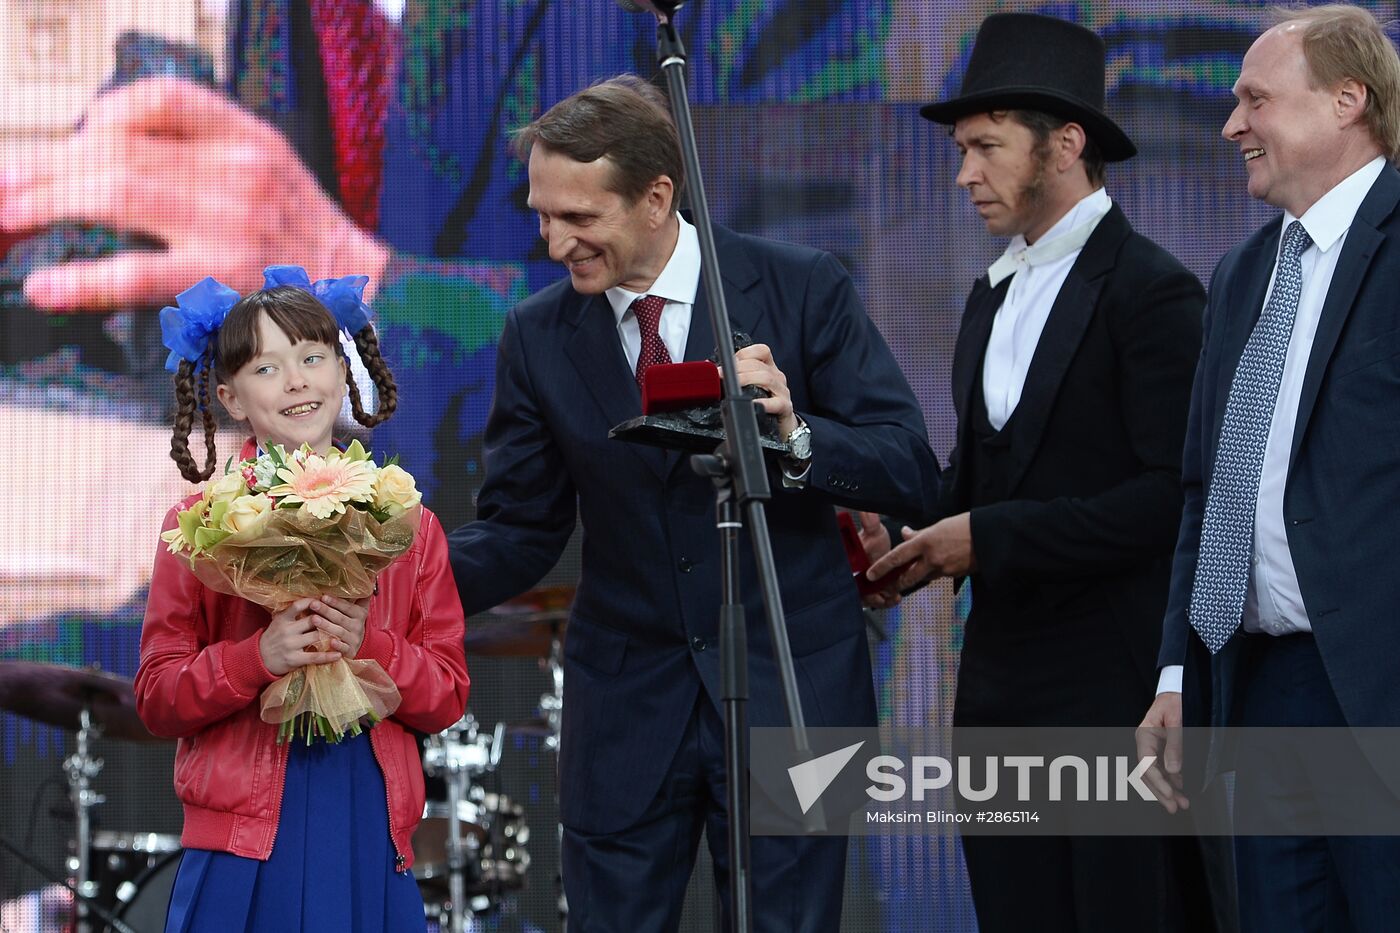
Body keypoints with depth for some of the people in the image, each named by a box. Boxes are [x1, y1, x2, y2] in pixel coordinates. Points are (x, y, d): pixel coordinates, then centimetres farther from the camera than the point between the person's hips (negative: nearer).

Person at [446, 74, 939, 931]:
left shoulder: (804, 290, -7)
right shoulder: (539, 336, 1)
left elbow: (911, 472, -9)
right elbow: (520, 532, 6)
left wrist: (794, 435, -28)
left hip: (788, 695, -2)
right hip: (626, 703, 2)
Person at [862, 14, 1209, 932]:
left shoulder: (1150, 290, -10)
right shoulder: (994, 294, 16)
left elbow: (1175, 495, -17)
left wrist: (990, 536, -16)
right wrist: (915, 541, 3)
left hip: (1111, 684, -8)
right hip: (1003, 680, 8)